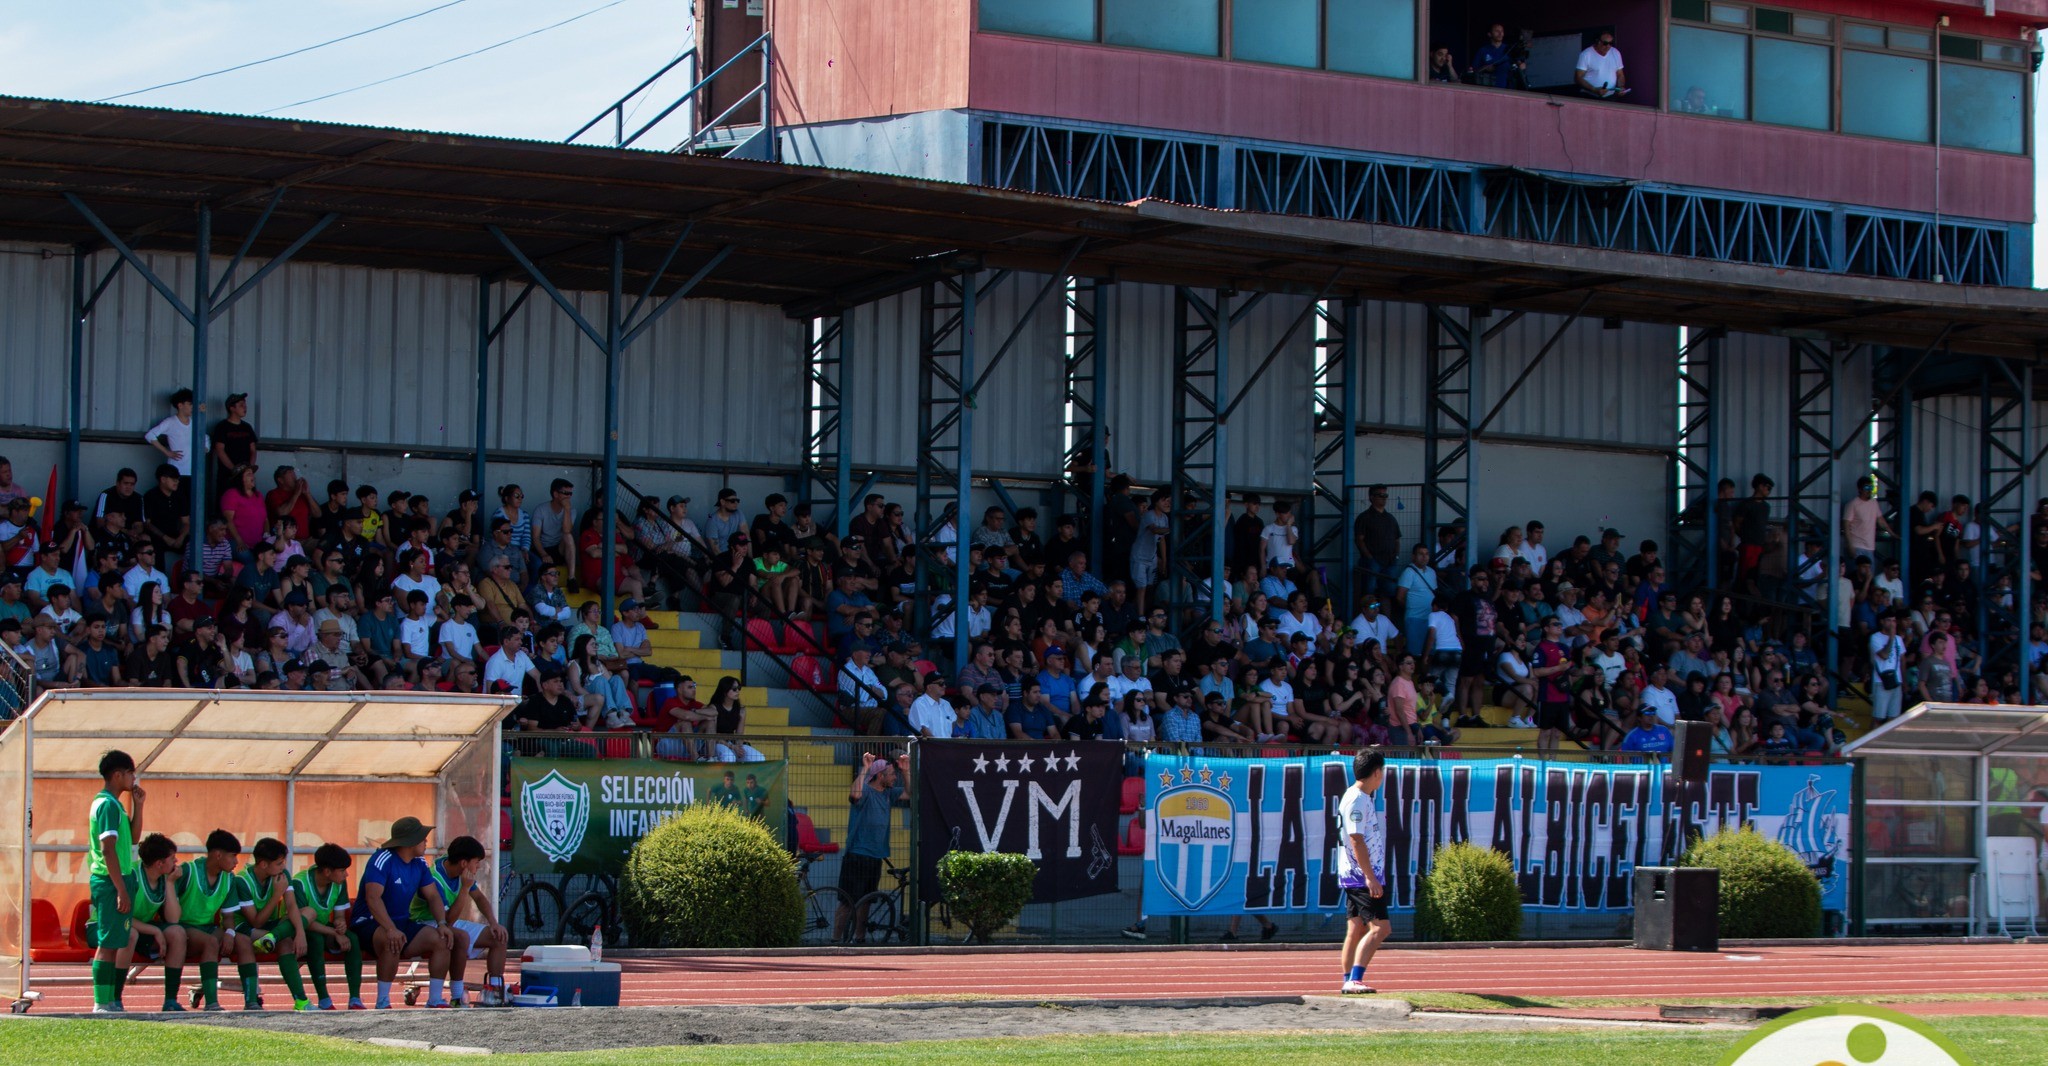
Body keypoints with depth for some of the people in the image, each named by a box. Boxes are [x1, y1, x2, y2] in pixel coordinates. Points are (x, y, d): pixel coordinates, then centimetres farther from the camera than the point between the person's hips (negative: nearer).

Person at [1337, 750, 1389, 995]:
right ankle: (1354, 980, -19)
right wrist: (1370, 877, -23)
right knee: (1380, 927, -14)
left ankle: (1349, 981, 14)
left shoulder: (1362, 798, 16)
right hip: (1363, 877, -10)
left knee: (1357, 929, 11)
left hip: (1358, 878, 10)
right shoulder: (1356, 801, -15)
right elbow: (1356, 841, -21)